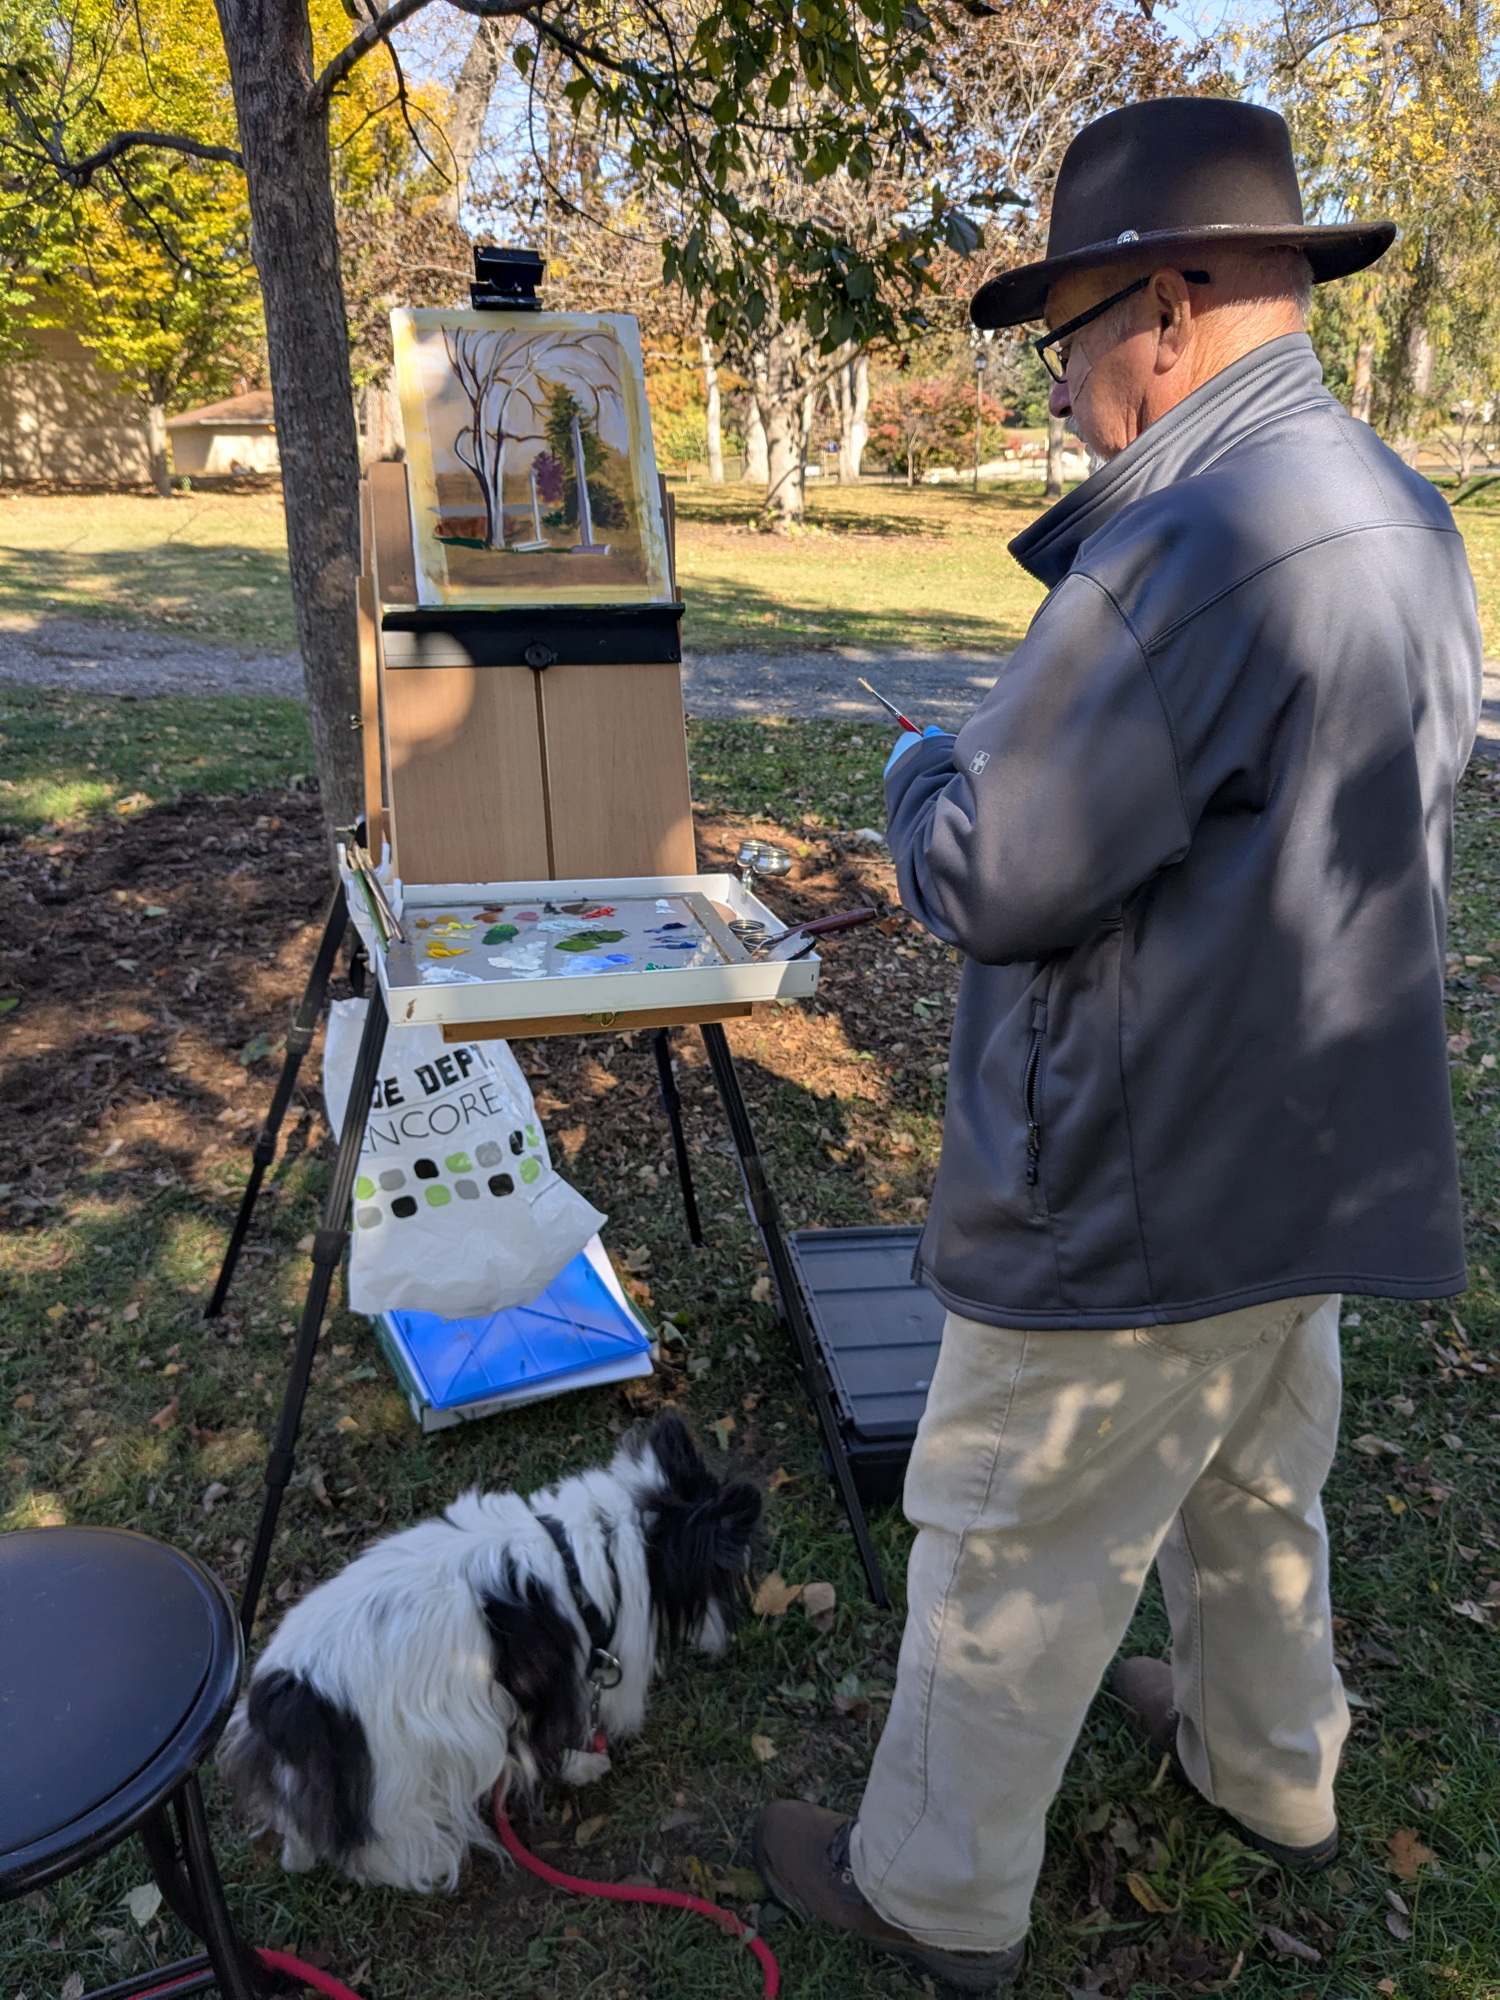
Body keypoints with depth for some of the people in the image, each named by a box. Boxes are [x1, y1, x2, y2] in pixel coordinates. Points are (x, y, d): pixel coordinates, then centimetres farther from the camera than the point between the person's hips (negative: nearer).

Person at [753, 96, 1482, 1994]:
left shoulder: (1189, 543, -26)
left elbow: (987, 880, -25)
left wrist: (929, 761, -3)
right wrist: (1024, 745, 11)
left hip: (1136, 1201, -9)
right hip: (1312, 1160, 10)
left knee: (1007, 1565, 10)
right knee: (1254, 1491, 29)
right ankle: (1273, 1771, 52)